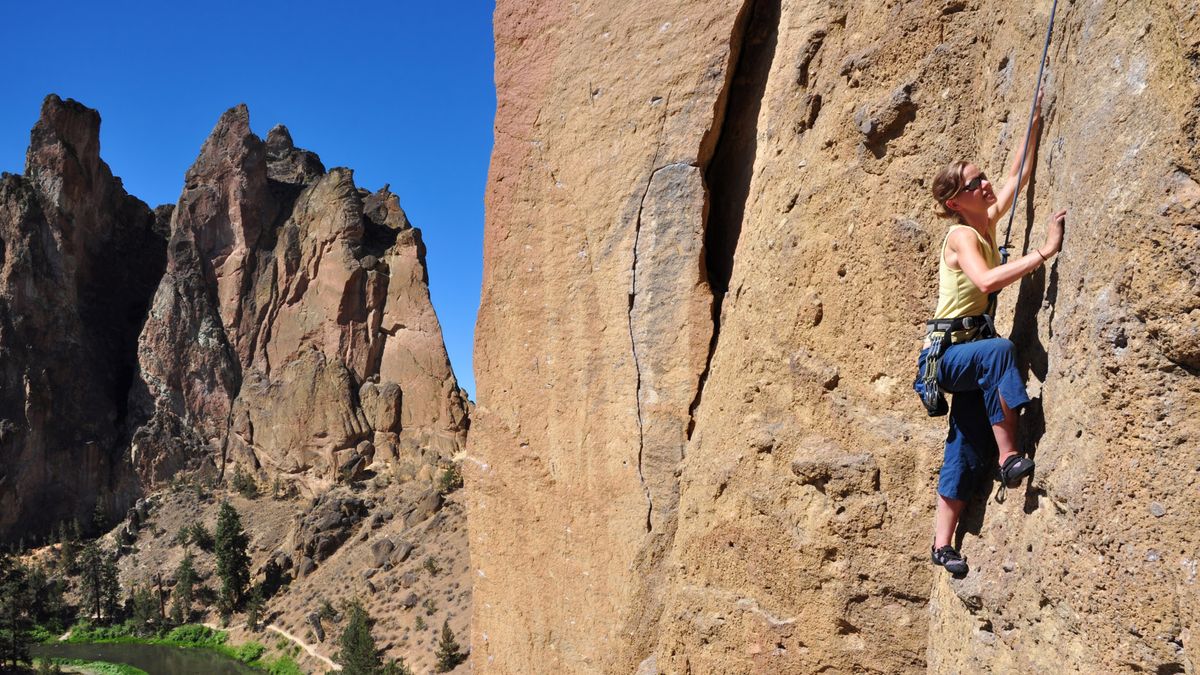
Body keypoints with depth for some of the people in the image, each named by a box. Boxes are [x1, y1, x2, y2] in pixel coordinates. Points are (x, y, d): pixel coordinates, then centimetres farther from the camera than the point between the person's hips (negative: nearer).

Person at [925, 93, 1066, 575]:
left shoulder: (987, 223, 6)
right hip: (949, 351, -8)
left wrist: (1034, 123, 11)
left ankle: (942, 543, 12)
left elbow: (1017, 176, 15)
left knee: (967, 450, 6)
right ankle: (1009, 455, -32)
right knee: (997, 351, -40)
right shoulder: (961, 236, -17)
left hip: (971, 351, 8)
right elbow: (986, 280, -35)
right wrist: (1044, 251, -36)